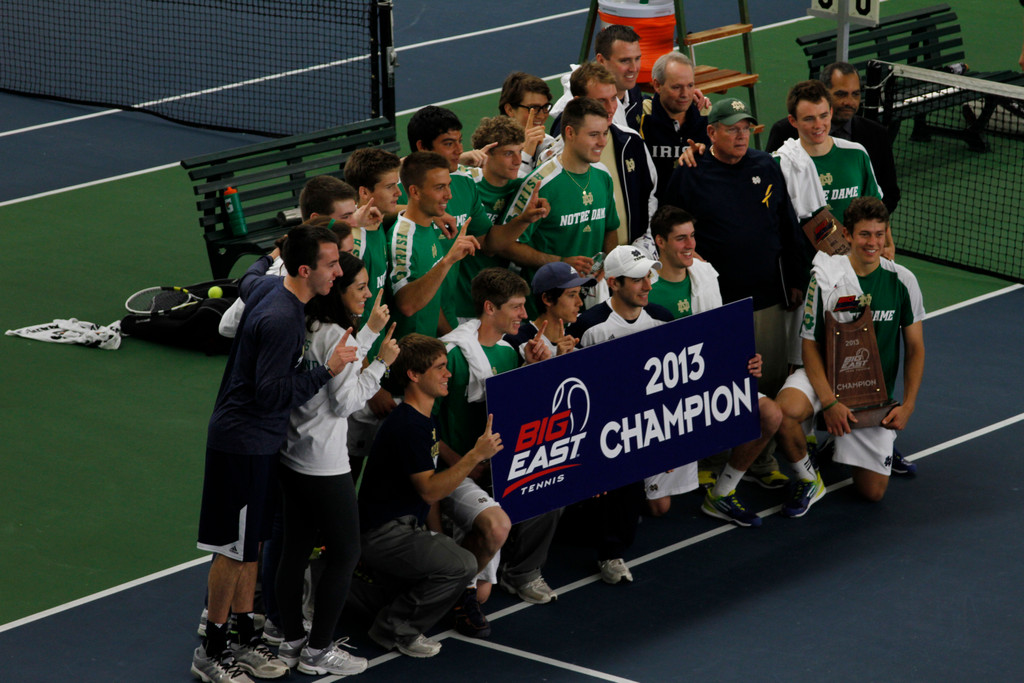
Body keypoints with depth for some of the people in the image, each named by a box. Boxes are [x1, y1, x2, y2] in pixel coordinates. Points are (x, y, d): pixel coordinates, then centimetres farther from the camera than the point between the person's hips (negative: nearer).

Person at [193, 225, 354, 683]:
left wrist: (276, 255, 44)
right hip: (242, 443, -10)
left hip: (257, 442, 10)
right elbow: (272, 394, -27)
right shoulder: (282, 319, -27)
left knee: (252, 543, 17)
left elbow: (251, 276, 27)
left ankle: (245, 639, 27)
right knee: (235, 551, 0)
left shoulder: (269, 288, 1)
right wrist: (326, 371, -23)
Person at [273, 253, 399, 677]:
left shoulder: (306, 329, 7)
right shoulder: (337, 336, -18)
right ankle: (318, 650, 7)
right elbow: (345, 401, -17)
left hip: (292, 456, 9)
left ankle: (292, 642, 21)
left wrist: (370, 332, 15)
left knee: (296, 548, 14)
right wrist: (381, 363, -12)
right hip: (325, 465, -9)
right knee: (345, 553, 2)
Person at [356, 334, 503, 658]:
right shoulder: (407, 425, -19)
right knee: (462, 565, -21)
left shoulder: (425, 421, 14)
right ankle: (396, 628, -7)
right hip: (383, 535, -10)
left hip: (407, 527, 10)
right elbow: (429, 490, -24)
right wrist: (476, 455, -29)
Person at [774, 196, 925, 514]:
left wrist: (907, 405, -6)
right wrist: (829, 402, -19)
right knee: (785, 410, -37)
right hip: (826, 373, -2)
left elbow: (915, 348, 4)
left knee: (873, 491, -4)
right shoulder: (825, 276, -10)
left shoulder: (903, 281, -4)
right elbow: (810, 345, -8)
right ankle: (809, 479, -8)